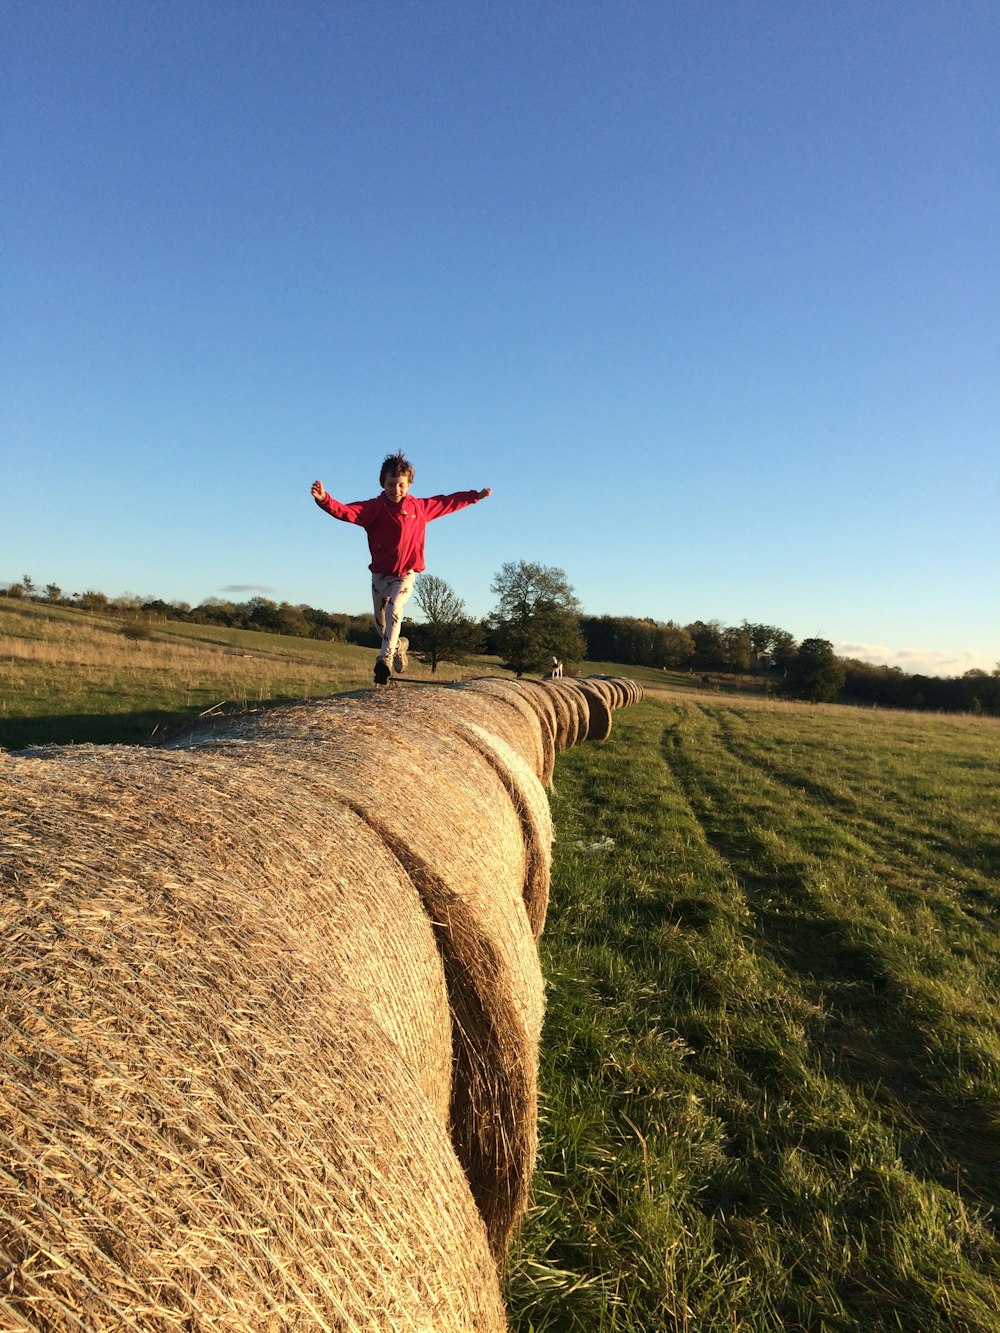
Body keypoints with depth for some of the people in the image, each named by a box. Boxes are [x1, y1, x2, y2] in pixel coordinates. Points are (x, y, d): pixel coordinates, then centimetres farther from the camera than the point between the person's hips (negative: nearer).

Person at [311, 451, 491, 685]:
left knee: (394, 611, -25)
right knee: (381, 624, 12)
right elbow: (346, 512, -23)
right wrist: (324, 499, -41)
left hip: (405, 575, -1)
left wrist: (476, 496, 22)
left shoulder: (419, 507, 1)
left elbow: (447, 502, 15)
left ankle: (385, 659, -29)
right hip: (380, 575, 1)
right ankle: (396, 647, 42)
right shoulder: (374, 507, -8)